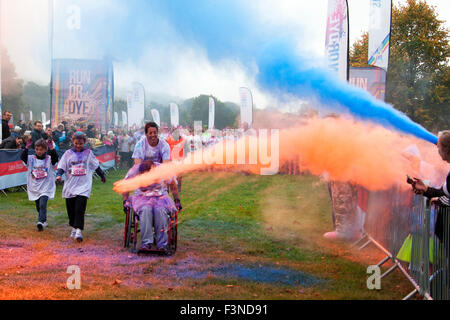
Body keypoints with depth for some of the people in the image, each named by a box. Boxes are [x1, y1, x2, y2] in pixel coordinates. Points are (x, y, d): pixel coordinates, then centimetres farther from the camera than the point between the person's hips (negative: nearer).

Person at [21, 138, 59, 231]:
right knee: (38, 206, 15)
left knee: (42, 204, -21)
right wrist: (27, 147, -25)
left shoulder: (49, 159, -3)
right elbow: (23, 157, -12)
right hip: (34, 188, 4)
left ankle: (41, 222, -26)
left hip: (46, 188, -4)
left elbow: (55, 158, -22)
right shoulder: (31, 159, 4)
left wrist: (52, 148, -34)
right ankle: (44, 221, 33)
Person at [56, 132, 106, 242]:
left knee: (80, 208, -13)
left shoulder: (88, 153, 7)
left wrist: (102, 175, 27)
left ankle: (78, 231, -16)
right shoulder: (68, 153, 5)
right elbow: (62, 166, 2)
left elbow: (96, 166, 19)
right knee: (71, 208, 9)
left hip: (84, 185, -2)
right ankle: (73, 228, 28)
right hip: (70, 185, 2)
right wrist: (59, 174, -17)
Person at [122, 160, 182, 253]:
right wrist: (125, 201, 0)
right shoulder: (135, 170, -12)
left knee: (161, 210, -35)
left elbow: (173, 184, 6)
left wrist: (177, 201, 9)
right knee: (145, 210, -35)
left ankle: (162, 244, -31)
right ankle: (146, 243, -34)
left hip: (160, 196, 0)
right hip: (142, 197, 0)